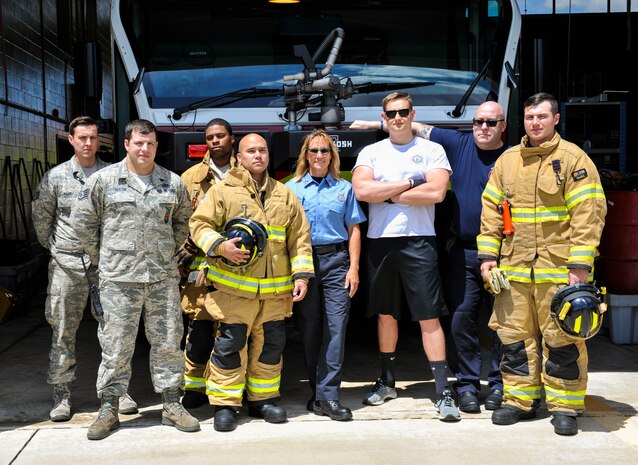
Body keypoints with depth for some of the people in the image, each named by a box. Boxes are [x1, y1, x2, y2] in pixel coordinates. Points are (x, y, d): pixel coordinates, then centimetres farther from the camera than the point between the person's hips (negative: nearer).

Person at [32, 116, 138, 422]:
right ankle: (61, 394, 15)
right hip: (67, 263, 0)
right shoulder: (55, 176, 3)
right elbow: (40, 216, 14)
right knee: (63, 330, 4)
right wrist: (52, 247, 14)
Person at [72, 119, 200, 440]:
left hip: (163, 278, 2)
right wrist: (103, 259, 6)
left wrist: (170, 251, 11)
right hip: (118, 279, -2)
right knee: (116, 345, 3)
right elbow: (83, 221, 6)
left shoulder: (173, 183, 7)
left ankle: (171, 405, 19)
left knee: (168, 342, 7)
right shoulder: (103, 180, 1)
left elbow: (183, 221, 19)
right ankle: (109, 409, 15)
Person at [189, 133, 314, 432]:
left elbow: (299, 238, 13)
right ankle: (225, 405, 10)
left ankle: (262, 399, 27)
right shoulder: (223, 191, 2)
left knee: (270, 345, 12)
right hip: (234, 287, -4)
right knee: (230, 345, -2)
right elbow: (199, 224, -1)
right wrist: (220, 246, -18)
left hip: (275, 290, 4)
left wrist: (301, 275, 5)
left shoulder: (284, 195, 13)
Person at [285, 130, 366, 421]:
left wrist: (354, 268, 0)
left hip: (336, 260, 0)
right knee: (309, 328, 4)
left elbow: (354, 230, 10)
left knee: (336, 326, -8)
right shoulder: (292, 188, 10)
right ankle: (318, 391, 16)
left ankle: (327, 395, -5)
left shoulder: (344, 188, 12)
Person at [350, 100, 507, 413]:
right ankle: (467, 384, 13)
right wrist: (377, 124, 16)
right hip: (464, 251, 2)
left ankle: (499, 383, 16)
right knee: (461, 319, 2)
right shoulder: (459, 144, 8)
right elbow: (419, 128, 16)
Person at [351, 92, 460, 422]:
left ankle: (443, 392, -1)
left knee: (430, 317, -4)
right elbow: (361, 190, -8)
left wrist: (387, 193, -8)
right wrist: (409, 183, -8)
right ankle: (386, 382, 27)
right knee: (385, 314, 13)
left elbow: (436, 192, -13)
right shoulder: (370, 153, 10)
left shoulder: (432, 150, 3)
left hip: (418, 242, -3)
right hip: (380, 242, 3)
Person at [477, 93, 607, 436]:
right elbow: (491, 210, 13)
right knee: (514, 336, 10)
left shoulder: (573, 159, -3)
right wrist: (488, 255, 6)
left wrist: (580, 265, -15)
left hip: (559, 269, -4)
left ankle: (565, 406, 15)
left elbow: (588, 214, -9)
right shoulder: (507, 160, 12)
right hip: (514, 267, 5)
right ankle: (520, 400, 24)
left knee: (562, 340, 2)